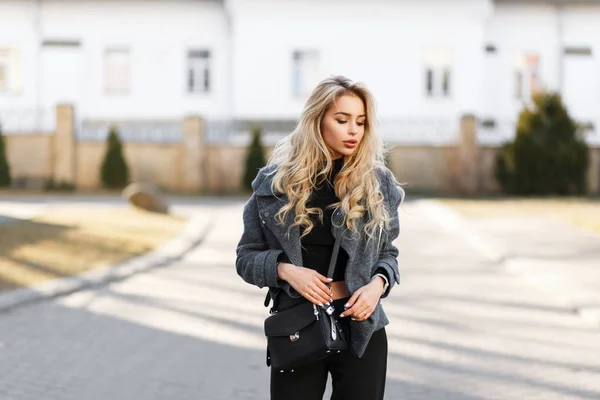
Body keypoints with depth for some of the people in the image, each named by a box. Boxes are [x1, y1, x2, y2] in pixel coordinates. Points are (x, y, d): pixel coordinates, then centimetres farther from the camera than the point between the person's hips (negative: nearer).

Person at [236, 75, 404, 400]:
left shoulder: (377, 183, 2)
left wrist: (378, 284, -10)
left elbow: (388, 253, 11)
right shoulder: (275, 182, 0)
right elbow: (246, 257, 4)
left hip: (359, 326, 1)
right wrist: (285, 269, -15)